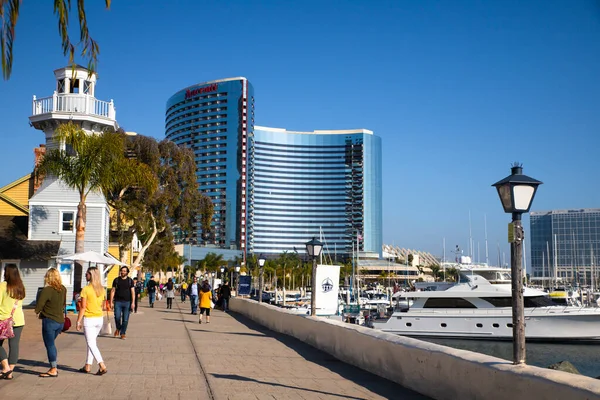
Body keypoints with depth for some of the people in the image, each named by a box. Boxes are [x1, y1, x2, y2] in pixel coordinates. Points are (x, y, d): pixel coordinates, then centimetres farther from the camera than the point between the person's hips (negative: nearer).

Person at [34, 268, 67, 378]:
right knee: (51, 343, 19)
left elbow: (38, 306, -12)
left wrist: (39, 312, 8)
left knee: (50, 344, 1)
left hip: (49, 320, -7)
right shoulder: (63, 289, 4)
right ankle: (55, 366, 21)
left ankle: (53, 370, 3)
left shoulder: (47, 290, -16)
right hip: (60, 320, 7)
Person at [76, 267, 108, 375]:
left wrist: (78, 321, -7)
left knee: (91, 344, -2)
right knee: (92, 342, 16)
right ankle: (88, 366, 21)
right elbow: (101, 305, 9)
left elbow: (83, 307, -13)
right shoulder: (101, 289, 4)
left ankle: (102, 366, -13)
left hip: (89, 319, -6)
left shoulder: (86, 289, -15)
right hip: (100, 318, 6)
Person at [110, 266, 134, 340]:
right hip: (118, 301, 0)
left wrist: (132, 303, -6)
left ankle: (123, 333, 12)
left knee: (125, 319, -1)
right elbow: (112, 291, 8)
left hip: (127, 302, 0)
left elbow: (133, 292, 3)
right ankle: (118, 329, 21)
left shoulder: (130, 281, 5)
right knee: (117, 317, -8)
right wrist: (111, 302, 1)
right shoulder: (116, 280, 7)